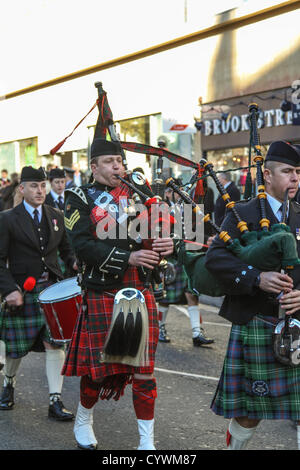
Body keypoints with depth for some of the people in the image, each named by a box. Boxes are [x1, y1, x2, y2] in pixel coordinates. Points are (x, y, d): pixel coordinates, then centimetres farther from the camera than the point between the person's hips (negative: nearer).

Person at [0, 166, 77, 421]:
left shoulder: (56, 216, 8)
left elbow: (65, 247, 16)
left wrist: (76, 261, -6)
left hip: (53, 289, 3)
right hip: (22, 292, -2)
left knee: (55, 343, -5)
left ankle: (56, 402, 2)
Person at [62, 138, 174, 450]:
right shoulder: (80, 198, -1)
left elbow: (153, 238, 11)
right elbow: (82, 246, -14)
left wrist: (164, 246, -13)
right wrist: (127, 258, -22)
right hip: (102, 295, -3)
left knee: (144, 371, 3)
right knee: (99, 367, 7)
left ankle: (147, 442, 12)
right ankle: (83, 422, 34)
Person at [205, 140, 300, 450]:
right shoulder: (243, 214, -2)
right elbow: (214, 257, -13)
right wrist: (256, 278, -25)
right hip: (255, 325, -4)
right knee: (250, 408, 5)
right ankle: (235, 445, 28)